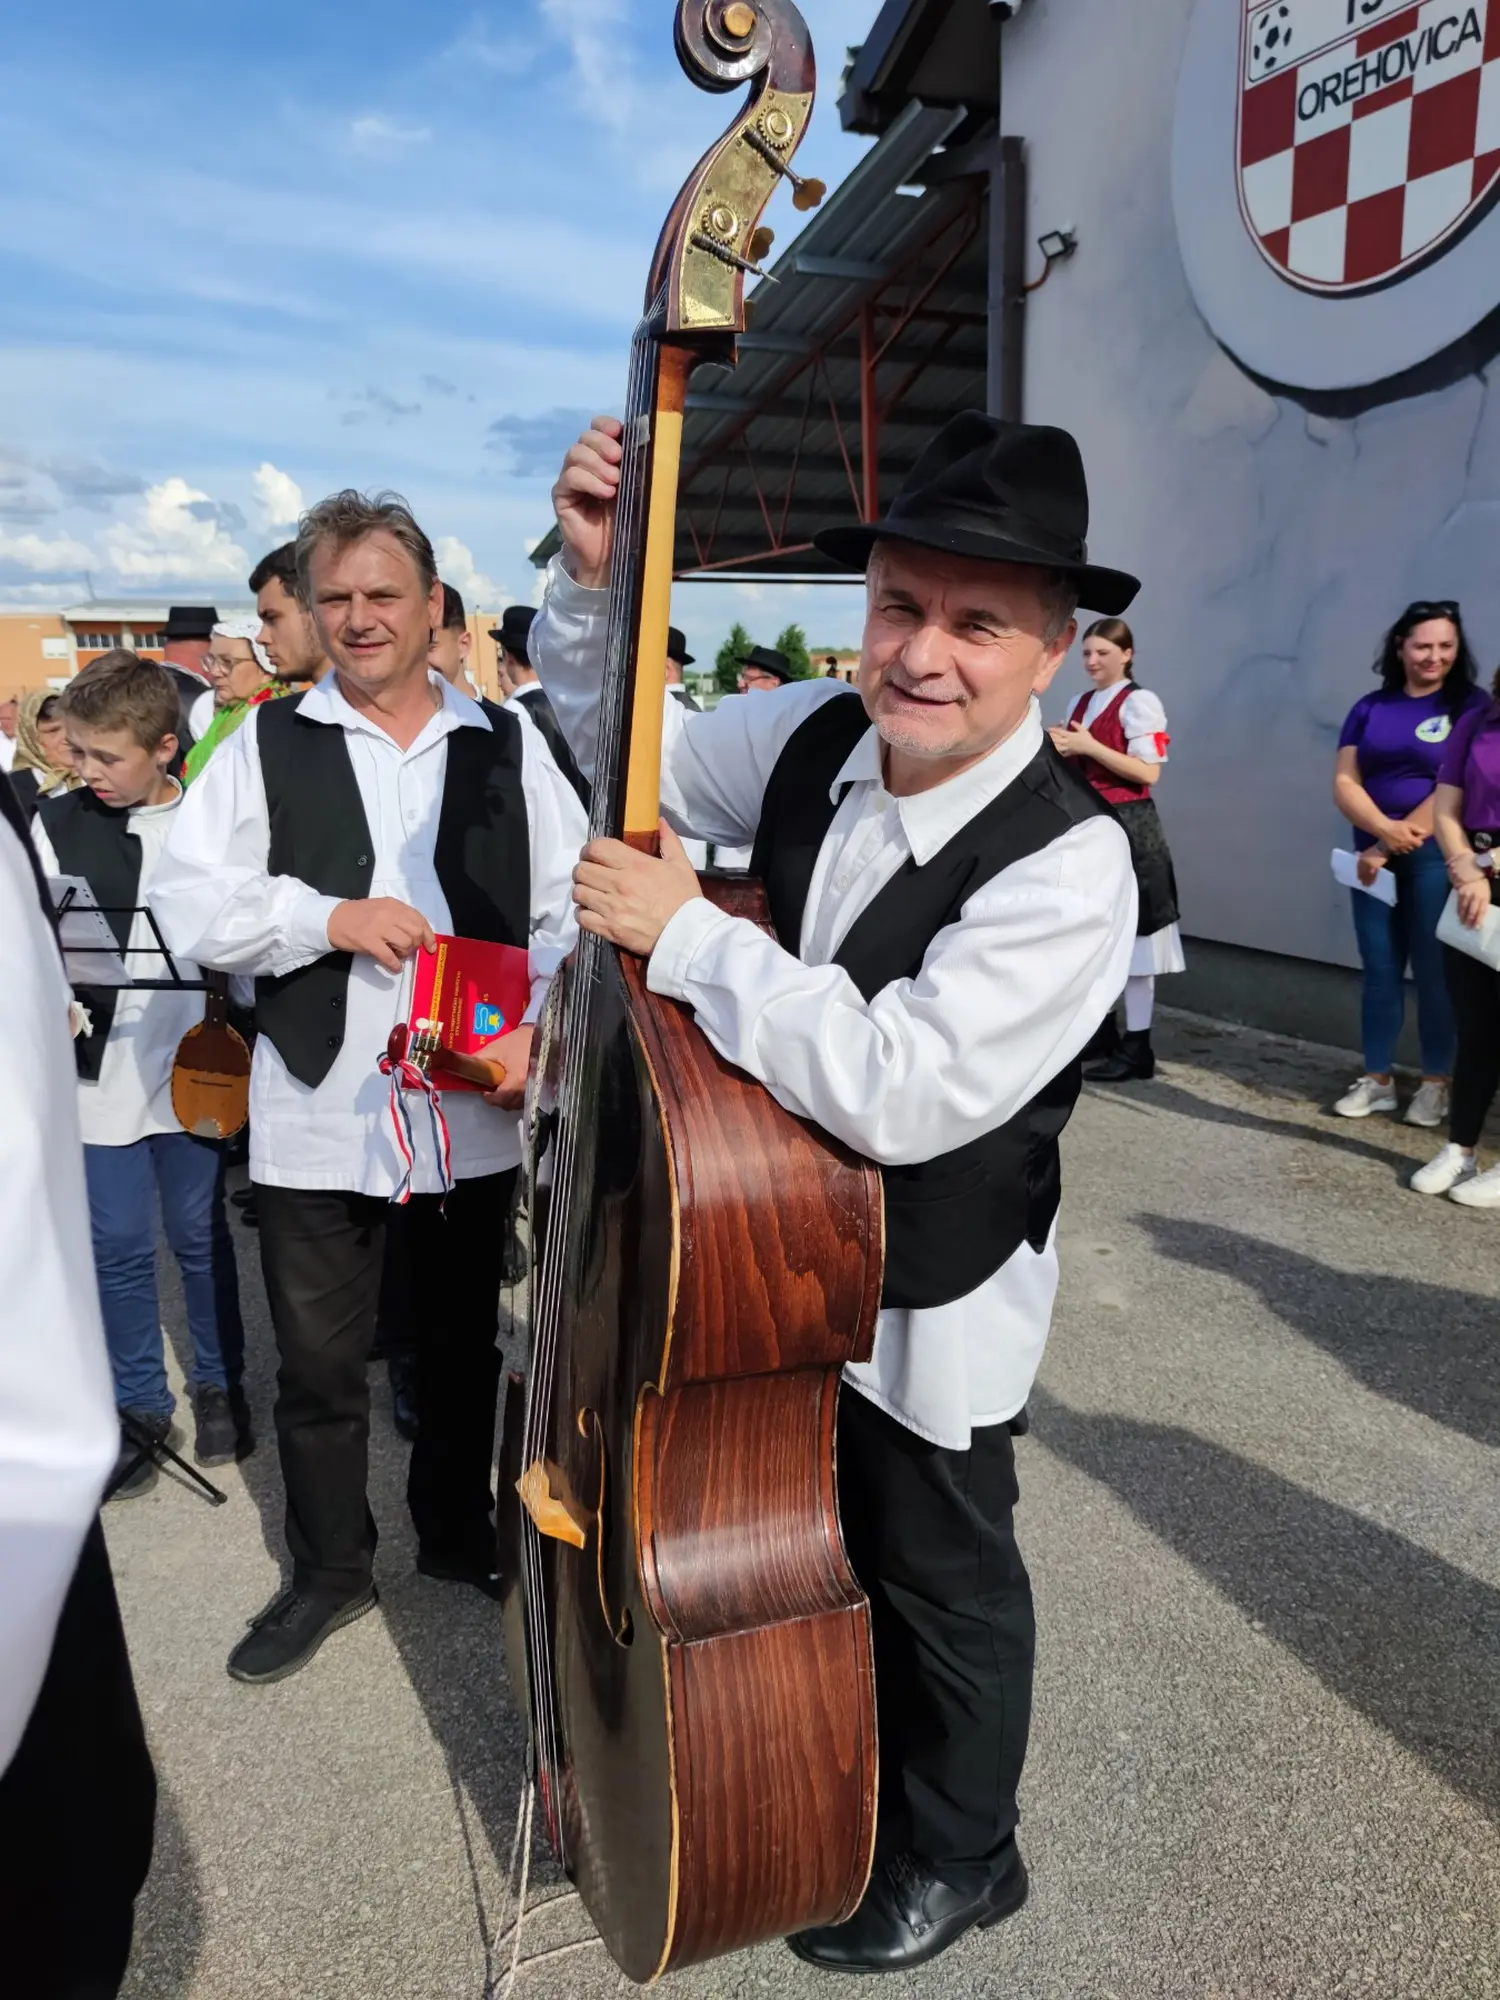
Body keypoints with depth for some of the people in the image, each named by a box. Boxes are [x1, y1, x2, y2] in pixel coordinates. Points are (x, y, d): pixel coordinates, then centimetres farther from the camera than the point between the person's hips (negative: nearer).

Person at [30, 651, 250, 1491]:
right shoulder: (58, 824, -3)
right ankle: (140, 1403, 26)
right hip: (104, 1070, 1)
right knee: (119, 1246, 8)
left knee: (201, 1233, 13)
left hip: (195, 1067, 0)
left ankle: (221, 1384, 31)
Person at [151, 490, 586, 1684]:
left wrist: (533, 1026, -13)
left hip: (474, 1108, 1)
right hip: (317, 1111, -1)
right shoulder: (267, 743, 2)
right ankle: (330, 1572, 34)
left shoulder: (505, 745, 4)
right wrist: (331, 916, -17)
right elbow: (188, 902, -3)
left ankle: (458, 1533, 42)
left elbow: (566, 909, 2)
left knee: (465, 1339, 18)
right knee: (319, 1362, 11)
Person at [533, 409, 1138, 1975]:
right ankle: (858, 1761, 59)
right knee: (831, 1530, 28)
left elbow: (904, 1090, -37)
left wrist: (687, 933, -32)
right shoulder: (818, 740, -9)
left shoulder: (1069, 863, -29)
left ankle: (956, 1859, 49)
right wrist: (592, 578, -12)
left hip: (935, 1306, -6)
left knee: (940, 1574, 18)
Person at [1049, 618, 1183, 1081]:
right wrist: (1062, 750, 2)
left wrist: (1090, 746, -19)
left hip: (1128, 828, -8)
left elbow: (1149, 773, -17)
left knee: (1131, 934, -6)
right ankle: (1100, 1028, 26)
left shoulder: (1138, 702, -9)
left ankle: (1137, 1047, -1)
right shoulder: (1081, 703, 15)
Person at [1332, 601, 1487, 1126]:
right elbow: (1344, 783, 1)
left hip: (1438, 855, -3)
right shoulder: (1370, 708, 8)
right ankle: (1377, 1079, 13)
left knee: (1433, 969, 1)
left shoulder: (1471, 706, -1)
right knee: (1379, 968, 5)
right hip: (1375, 852, 3)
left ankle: (1435, 1083, 11)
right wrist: (1385, 831, -15)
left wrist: (1405, 837, -12)